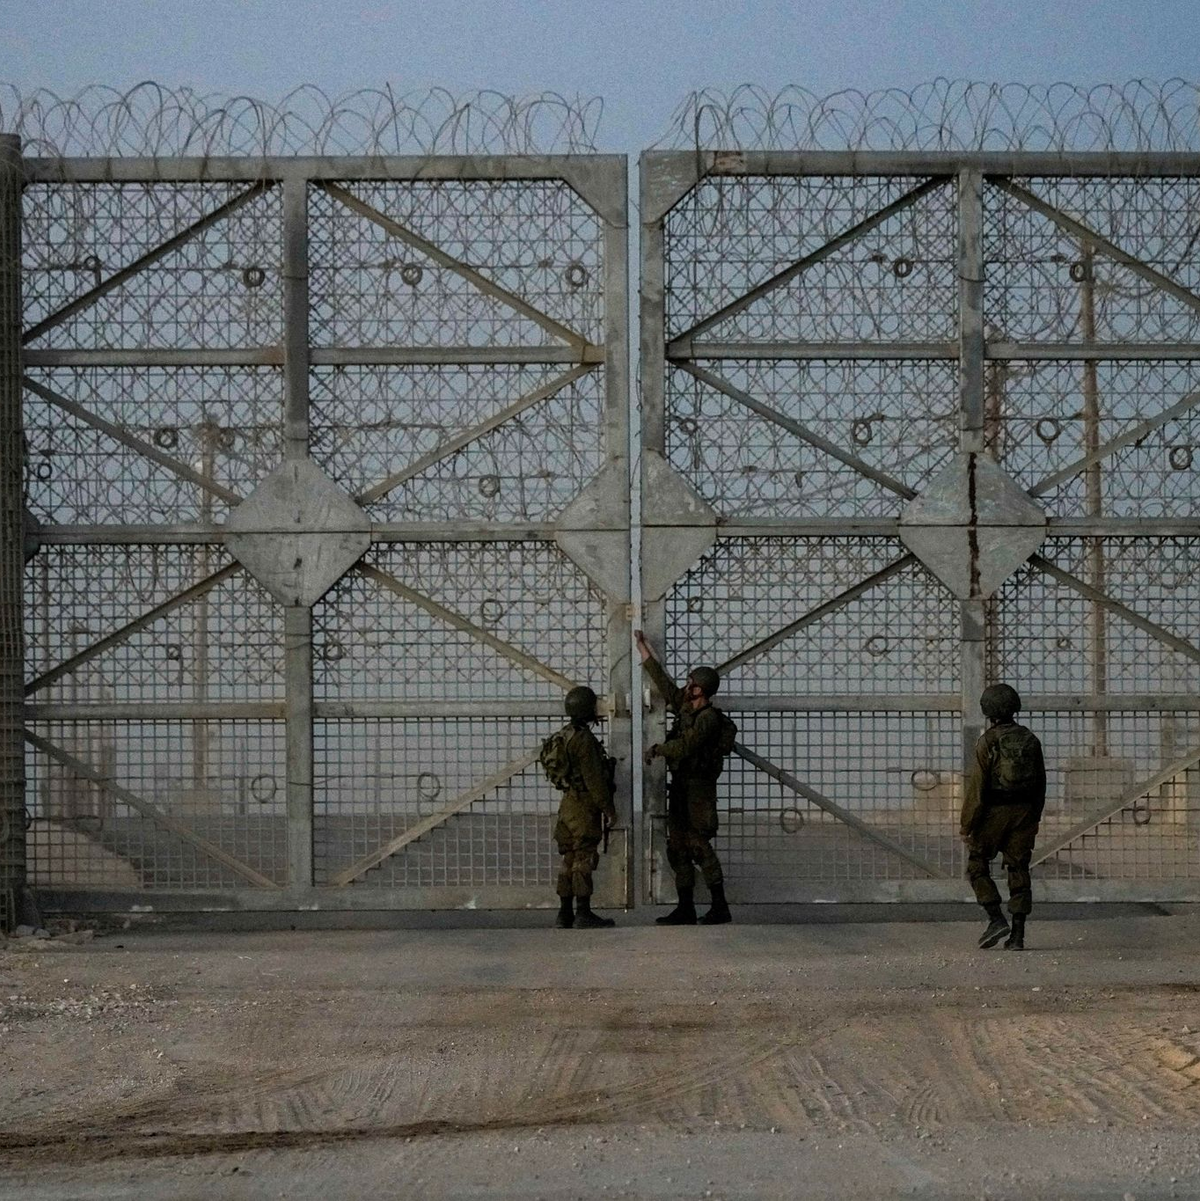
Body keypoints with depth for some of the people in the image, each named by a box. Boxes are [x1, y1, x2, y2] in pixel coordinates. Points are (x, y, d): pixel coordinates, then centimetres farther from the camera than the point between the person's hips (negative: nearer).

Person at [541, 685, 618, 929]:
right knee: (584, 860, -8)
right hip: (585, 805, -9)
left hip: (568, 803, 9)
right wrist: (608, 808, -14)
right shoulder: (583, 739, -16)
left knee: (570, 860, 10)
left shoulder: (563, 737, 14)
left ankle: (565, 914, 12)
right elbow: (593, 778, -19)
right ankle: (583, 914, -9)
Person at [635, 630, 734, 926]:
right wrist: (642, 647, 22)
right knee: (678, 848, 9)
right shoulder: (686, 707, 10)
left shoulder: (709, 718, -15)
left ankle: (720, 907, -6)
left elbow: (684, 746, -23)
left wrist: (657, 749, -6)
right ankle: (685, 909, 12)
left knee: (699, 845, -11)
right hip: (680, 785, 9)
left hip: (697, 787, -9)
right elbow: (663, 682, 19)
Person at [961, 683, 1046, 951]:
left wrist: (967, 825, -9)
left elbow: (976, 786, -13)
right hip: (1024, 813, 5)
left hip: (993, 813, -5)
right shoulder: (1030, 740, 5)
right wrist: (1034, 819, 21)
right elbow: (1040, 782, 11)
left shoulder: (988, 742, -12)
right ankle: (1017, 935, 5)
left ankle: (996, 919, -4)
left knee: (977, 865, 10)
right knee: (1019, 870, 7)